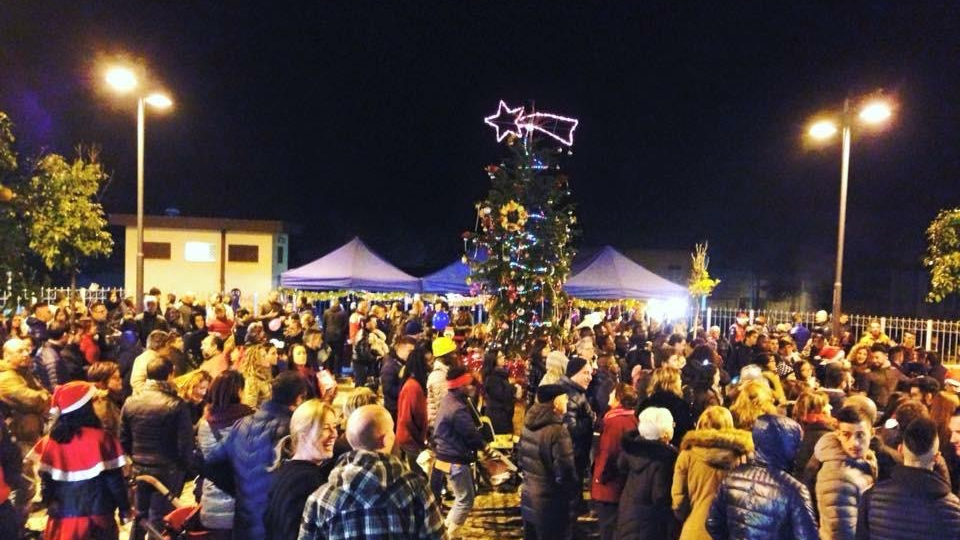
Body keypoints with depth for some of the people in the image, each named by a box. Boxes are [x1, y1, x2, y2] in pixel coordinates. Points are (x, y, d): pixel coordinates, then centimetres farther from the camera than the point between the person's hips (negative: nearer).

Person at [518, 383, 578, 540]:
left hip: (528, 498, 8)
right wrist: (571, 492, -3)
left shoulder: (528, 426, 3)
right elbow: (565, 472, -21)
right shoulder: (557, 431, -23)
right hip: (550, 504, -8)